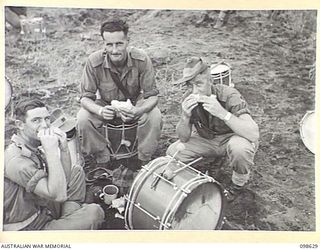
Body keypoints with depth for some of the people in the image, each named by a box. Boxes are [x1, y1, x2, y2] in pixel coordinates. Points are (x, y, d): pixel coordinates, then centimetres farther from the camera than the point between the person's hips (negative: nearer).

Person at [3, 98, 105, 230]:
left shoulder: (34, 145, 0)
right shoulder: (16, 161, -29)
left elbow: (65, 179, 2)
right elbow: (59, 195, -31)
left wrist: (64, 148, -14)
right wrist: (51, 151, -33)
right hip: (31, 228, -9)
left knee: (77, 171, 13)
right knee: (95, 212, -17)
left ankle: (69, 219, 7)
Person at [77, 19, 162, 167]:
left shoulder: (141, 59, -24)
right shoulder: (94, 61, -24)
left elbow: (152, 95, -21)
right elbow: (86, 97, -18)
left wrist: (138, 111, -44)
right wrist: (100, 111, -42)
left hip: (135, 104, 0)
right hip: (105, 105, 1)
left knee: (154, 116, -29)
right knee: (83, 118, -27)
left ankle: (145, 161, -4)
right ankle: (102, 160, -3)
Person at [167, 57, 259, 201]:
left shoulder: (229, 96, -29)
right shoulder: (189, 99, -15)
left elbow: (254, 134, -39)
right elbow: (184, 138, -11)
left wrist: (223, 113, -50)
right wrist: (185, 116, -32)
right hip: (206, 140, 4)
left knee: (239, 148, -38)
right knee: (173, 153, -14)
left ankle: (238, 184, -5)